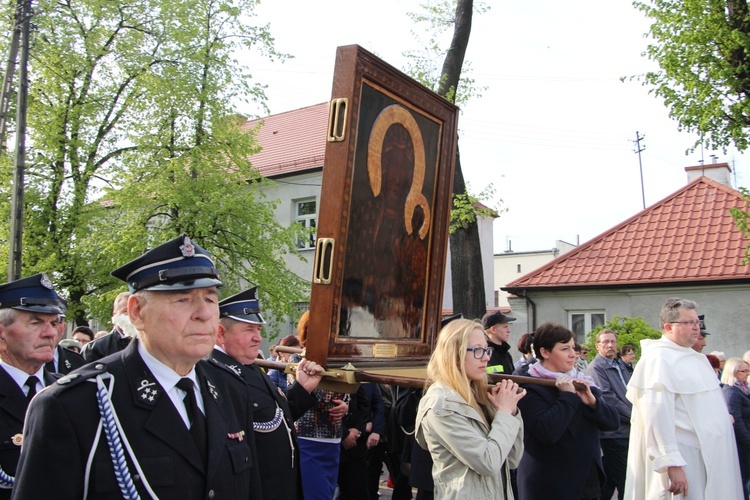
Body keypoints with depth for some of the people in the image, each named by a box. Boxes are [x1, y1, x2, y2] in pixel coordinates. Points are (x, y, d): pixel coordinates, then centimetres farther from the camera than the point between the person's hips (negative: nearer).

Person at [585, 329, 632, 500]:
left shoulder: (620, 367, 18)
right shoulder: (596, 368, -9)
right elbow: (608, 399, -16)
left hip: (626, 431, 8)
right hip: (614, 433, -8)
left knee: (608, 481, 15)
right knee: (626, 483, -5)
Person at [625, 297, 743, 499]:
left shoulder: (692, 356, 14)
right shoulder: (658, 359, -16)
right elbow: (657, 416, -23)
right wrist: (672, 464, -25)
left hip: (709, 456, 9)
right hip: (684, 461, -9)